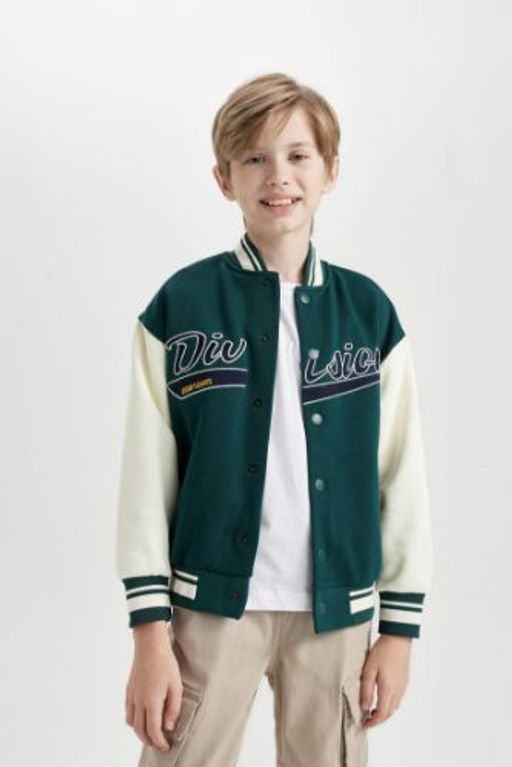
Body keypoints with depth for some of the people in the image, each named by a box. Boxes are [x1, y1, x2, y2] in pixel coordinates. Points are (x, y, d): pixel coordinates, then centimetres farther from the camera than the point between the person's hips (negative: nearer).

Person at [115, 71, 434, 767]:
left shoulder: (369, 311, 2)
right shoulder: (181, 306, -3)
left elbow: (403, 476, 4)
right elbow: (146, 478, -2)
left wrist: (399, 629, 3)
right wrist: (150, 633, -5)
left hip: (336, 610, 2)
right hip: (212, 604, -1)